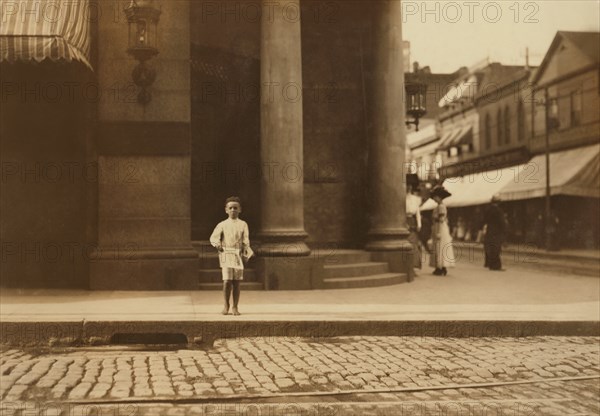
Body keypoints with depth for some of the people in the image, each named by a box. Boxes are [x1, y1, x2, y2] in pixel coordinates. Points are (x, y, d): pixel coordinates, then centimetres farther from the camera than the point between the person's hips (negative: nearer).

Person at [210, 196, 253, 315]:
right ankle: (226, 305, 9)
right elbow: (214, 237, 0)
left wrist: (245, 254, -5)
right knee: (227, 281, -8)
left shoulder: (243, 224, 8)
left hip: (238, 255, 1)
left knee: (236, 282, 3)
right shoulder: (222, 225, 6)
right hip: (226, 254, -1)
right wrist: (217, 244, -20)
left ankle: (235, 307, 12)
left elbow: (246, 241, 4)